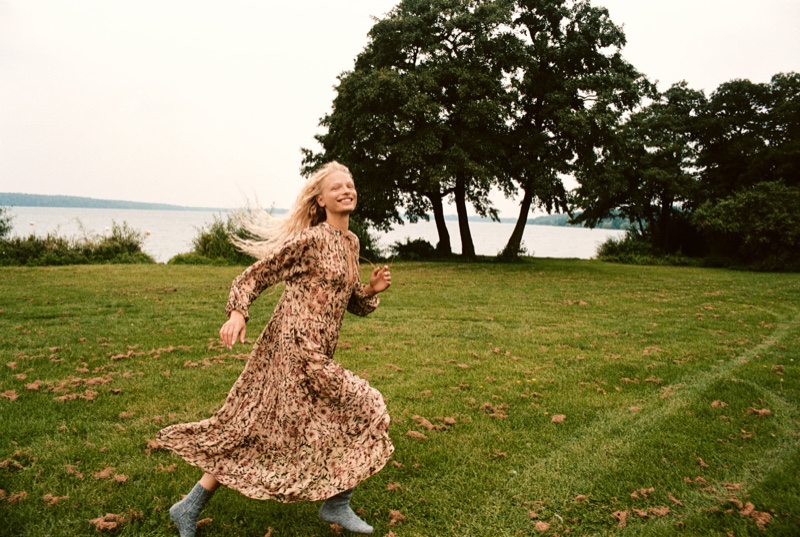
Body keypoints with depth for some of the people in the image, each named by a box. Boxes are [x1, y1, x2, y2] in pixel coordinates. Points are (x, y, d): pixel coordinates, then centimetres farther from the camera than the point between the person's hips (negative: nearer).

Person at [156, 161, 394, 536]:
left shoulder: (350, 243, 14)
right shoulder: (310, 239, -11)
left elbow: (352, 304, 21)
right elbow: (256, 274, -8)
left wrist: (372, 289, 2)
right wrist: (237, 312, -23)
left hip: (314, 353, 8)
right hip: (297, 349, -8)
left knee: (252, 430, 12)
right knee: (361, 410, -1)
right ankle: (336, 504, 19)